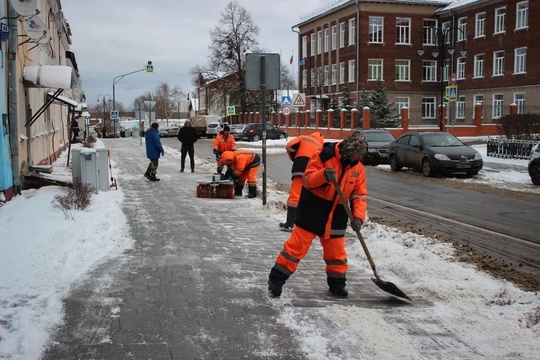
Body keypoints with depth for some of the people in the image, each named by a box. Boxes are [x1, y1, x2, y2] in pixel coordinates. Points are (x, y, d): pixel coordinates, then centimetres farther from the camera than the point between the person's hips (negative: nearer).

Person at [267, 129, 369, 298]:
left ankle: (337, 283, 30)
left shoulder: (357, 167, 2)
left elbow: (359, 194, 2)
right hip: (312, 210, -5)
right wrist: (323, 175, -36)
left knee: (336, 251, 12)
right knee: (297, 246, -3)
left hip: (336, 215, 5)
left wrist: (358, 216, -13)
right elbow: (307, 179, -16)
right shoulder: (325, 156, -16)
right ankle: (276, 279, 5)